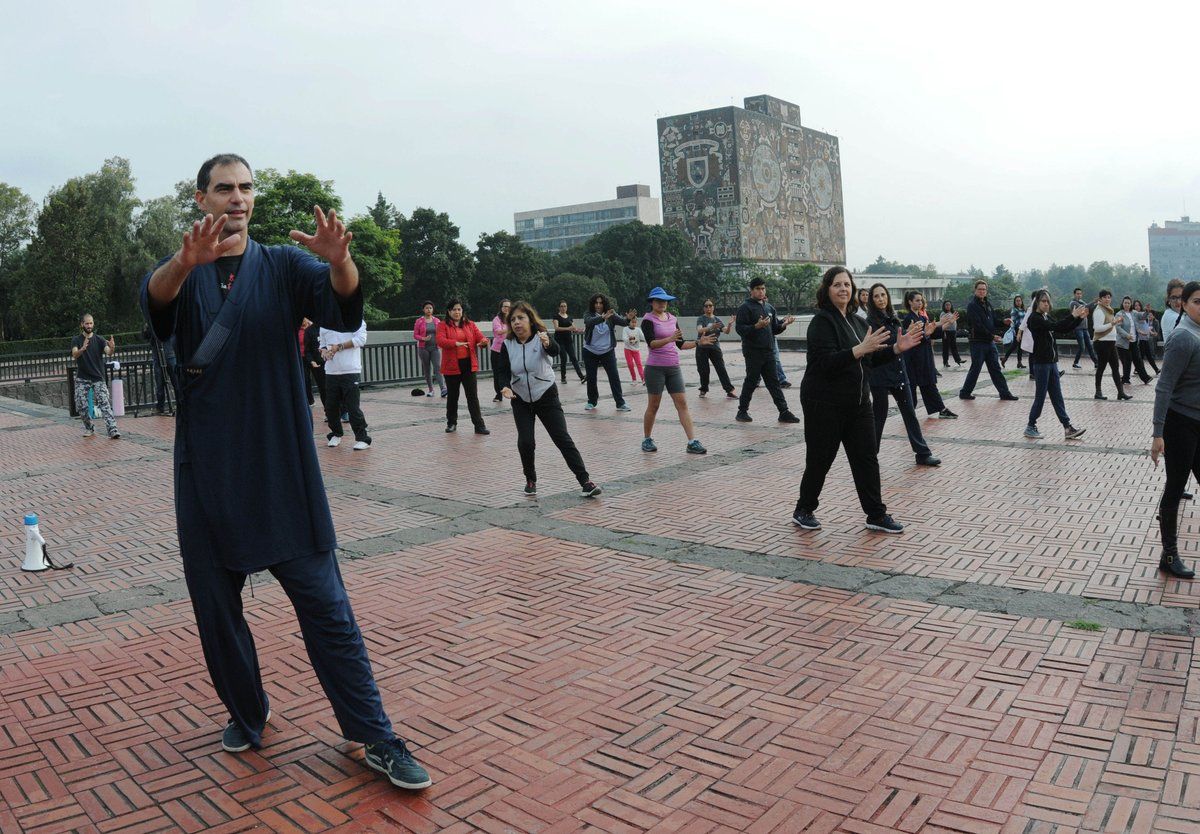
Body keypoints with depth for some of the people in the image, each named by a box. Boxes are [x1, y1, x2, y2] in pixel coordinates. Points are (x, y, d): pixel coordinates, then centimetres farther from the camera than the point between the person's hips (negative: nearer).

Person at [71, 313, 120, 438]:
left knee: (104, 403, -14)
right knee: (81, 405, 0)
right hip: (82, 378, 1)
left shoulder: (99, 340, 4)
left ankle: (112, 430, -23)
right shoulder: (76, 341, 3)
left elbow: (108, 353, -13)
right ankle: (89, 428, 21)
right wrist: (82, 349, -37)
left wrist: (112, 348, -38)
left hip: (98, 378, -1)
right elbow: (75, 355, -15)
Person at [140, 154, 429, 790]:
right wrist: (187, 261, -43)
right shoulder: (182, 272, 6)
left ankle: (376, 737, 4)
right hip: (207, 471, 2)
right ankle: (246, 716, 33)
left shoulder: (282, 266, 5)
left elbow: (343, 305, -15)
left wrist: (338, 259, -39)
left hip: (284, 466, -1)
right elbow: (155, 299, -19)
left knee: (325, 605, -3)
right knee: (216, 605, 12)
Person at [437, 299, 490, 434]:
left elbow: (480, 337, 1)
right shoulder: (443, 326, 0)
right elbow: (440, 341, -16)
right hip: (452, 366, -1)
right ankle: (451, 423, 27)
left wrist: (484, 341, -24)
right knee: (453, 396, 12)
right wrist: (456, 343, -32)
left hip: (468, 365, 1)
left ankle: (479, 425, 1)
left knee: (473, 396, 0)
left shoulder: (470, 325, 8)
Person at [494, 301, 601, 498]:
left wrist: (547, 344, -59)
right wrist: (505, 387, -33)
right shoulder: (507, 345, -5)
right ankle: (530, 480, 17)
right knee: (525, 442, -7)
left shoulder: (541, 338, -14)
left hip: (546, 396, -2)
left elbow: (554, 350, -35)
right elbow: (502, 370, -12)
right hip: (521, 400, 3)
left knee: (563, 438, -8)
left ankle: (585, 481, -7)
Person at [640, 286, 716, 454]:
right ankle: (647, 440, 20)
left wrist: (698, 342, 4)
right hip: (655, 368, -5)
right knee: (653, 405, 3)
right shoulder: (648, 320, -6)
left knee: (682, 403, -2)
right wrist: (669, 339, -35)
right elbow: (651, 343, -21)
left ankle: (692, 442, -5)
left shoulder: (672, 319, 12)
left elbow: (681, 344, 16)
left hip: (674, 367, 5)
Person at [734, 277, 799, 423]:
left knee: (773, 382, 7)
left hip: (768, 351, 6)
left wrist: (784, 324, 0)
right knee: (751, 381, 0)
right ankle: (742, 411, 12)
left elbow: (774, 328, 20)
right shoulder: (746, 307, -6)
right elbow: (740, 329, -14)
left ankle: (784, 412, 7)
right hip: (753, 352, -6)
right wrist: (757, 326, -27)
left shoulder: (769, 307, 16)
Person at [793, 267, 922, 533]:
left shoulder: (857, 321, 11)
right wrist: (859, 349, -34)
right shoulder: (822, 321, -13)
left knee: (867, 457, 6)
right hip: (825, 404, -7)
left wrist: (896, 349, 3)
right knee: (819, 460, 4)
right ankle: (803, 511, 22)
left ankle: (876, 515, 13)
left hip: (858, 402, 7)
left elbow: (870, 359, 18)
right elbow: (826, 362, -24)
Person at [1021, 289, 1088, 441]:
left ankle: (1067, 428, 6)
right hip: (1040, 363, -8)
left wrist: (1080, 317, -2)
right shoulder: (1034, 318, -12)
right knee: (1040, 396, -1)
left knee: (1057, 397, 6)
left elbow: (1065, 330, 9)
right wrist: (1073, 316, -27)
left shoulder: (1046, 317, 14)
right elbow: (1056, 327, -24)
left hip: (1051, 362, 8)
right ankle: (1030, 427, 11)